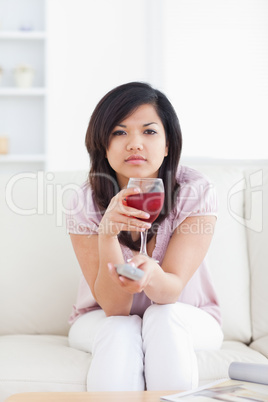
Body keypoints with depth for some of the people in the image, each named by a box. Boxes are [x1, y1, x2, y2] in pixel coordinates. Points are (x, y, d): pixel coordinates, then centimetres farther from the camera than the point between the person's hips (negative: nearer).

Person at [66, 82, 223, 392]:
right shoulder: (86, 203, -19)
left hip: (186, 320, 1)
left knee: (162, 316, -32)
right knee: (121, 331, -33)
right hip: (103, 320, 0)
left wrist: (149, 273, -50)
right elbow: (114, 306, -22)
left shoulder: (196, 191, -20)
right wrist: (108, 232, -40)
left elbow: (172, 290, -24)